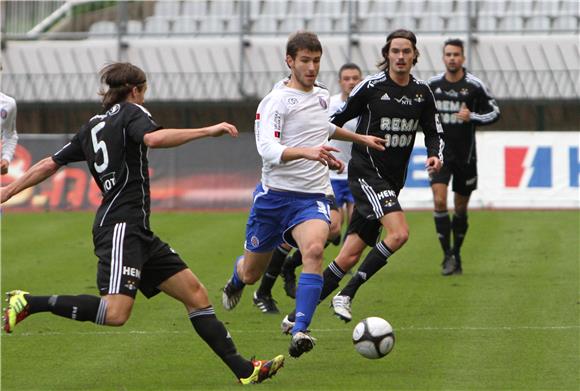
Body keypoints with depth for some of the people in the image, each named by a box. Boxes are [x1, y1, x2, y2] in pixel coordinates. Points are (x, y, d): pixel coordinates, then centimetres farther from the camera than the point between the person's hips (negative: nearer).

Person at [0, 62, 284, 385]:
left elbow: (50, 165, 23)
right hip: (121, 227, -10)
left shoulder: (93, 126, 21)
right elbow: (154, 138, -25)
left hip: (138, 232, 10)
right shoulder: (131, 112, -2)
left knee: (196, 294, 6)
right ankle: (30, 303, -13)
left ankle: (243, 369, 4)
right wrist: (208, 131, -22)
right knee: (115, 313, -23)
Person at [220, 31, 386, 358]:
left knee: (314, 249, -30)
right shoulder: (276, 101, -10)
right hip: (274, 195, -3)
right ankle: (235, 281, 53)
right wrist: (307, 152, -42)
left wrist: (360, 138, 41)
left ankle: (300, 331, -35)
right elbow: (267, 149, -27)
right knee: (251, 274, 12)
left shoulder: (323, 95, 11)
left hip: (312, 198, 3)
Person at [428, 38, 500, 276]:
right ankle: (447, 256, -10)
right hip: (440, 153, 1)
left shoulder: (474, 86, -6)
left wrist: (472, 117, -16)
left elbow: (494, 113, -1)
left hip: (465, 155, -1)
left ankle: (456, 255, 25)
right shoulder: (432, 85, 2)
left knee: (461, 208, 9)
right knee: (439, 201, -16)